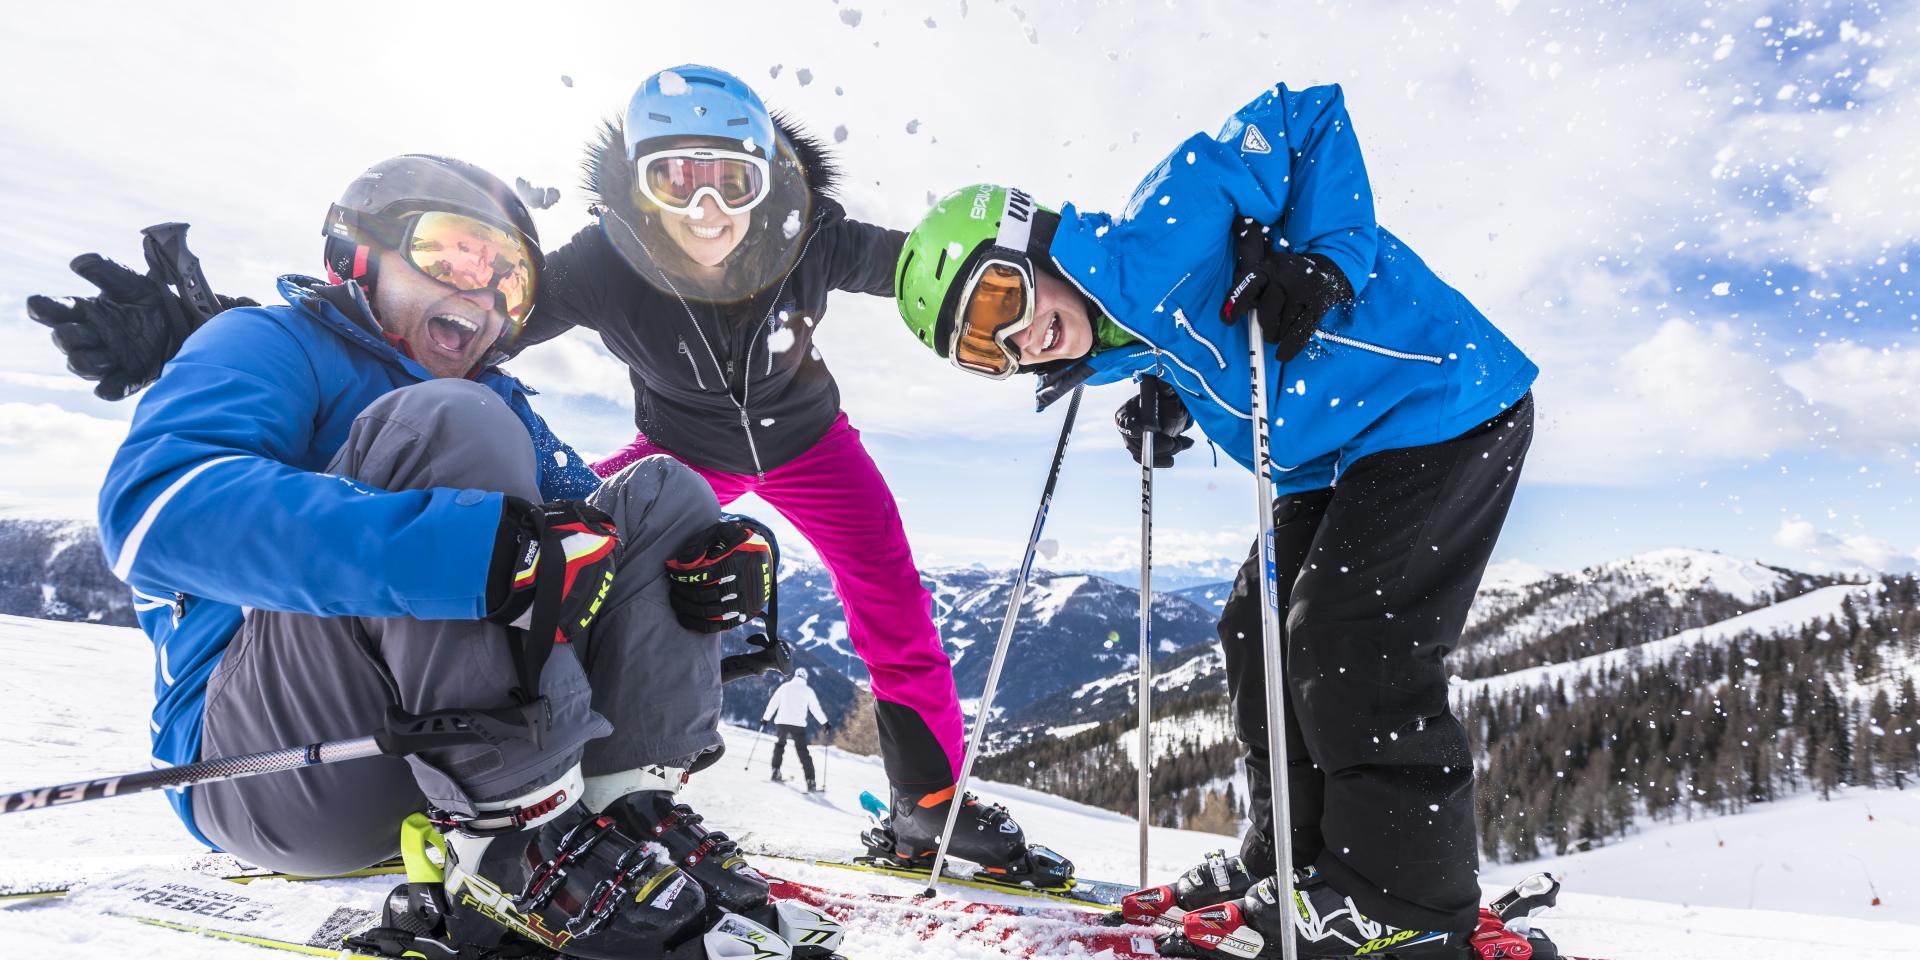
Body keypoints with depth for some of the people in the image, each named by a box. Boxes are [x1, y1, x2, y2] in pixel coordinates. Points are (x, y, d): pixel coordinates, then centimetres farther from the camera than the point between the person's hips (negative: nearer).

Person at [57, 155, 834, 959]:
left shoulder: (499, 403, 22)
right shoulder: (268, 344, 0)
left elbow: (583, 516, 10)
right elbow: (158, 507, -21)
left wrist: (717, 552, -15)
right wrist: (488, 552, -37)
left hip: (457, 753, 6)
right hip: (261, 764, -6)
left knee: (662, 494, 1)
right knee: (450, 422, -24)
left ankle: (617, 798, -15)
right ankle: (517, 840, -28)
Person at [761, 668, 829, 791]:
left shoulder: (784, 687, 9)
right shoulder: (808, 690, 5)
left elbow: (772, 704, 12)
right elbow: (816, 709, 5)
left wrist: (765, 719, 22)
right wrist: (825, 723, 14)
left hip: (781, 722, 2)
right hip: (798, 724, -2)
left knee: (780, 743, 29)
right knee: (803, 752, 3)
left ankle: (776, 771, 20)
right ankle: (810, 782, -7)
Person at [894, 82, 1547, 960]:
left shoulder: (1144, 252, -24)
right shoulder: (1128, 337, 4)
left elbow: (1309, 119, -19)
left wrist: (1323, 262, -28)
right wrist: (1171, 406, 4)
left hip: (1447, 409, -10)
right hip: (1346, 455, 10)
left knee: (1346, 639, -14)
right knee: (1261, 628, 7)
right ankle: (1296, 852, 20)